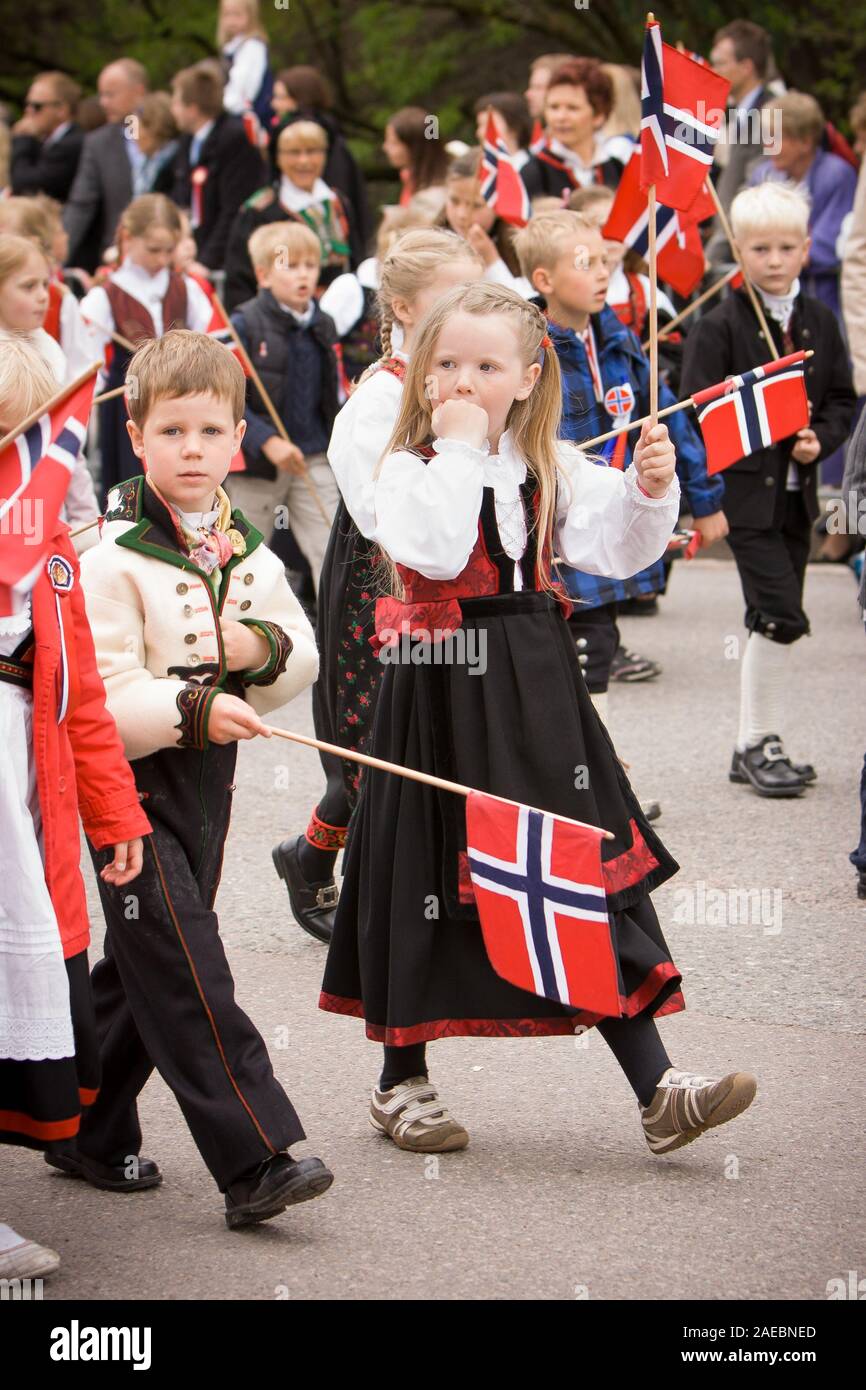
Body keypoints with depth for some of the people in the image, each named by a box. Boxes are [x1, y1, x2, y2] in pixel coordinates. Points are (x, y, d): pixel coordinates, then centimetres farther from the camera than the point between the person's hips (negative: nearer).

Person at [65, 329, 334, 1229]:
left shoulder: (248, 554, 8)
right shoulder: (113, 558, -14)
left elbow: (304, 658, 13)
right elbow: (96, 696, -19)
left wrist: (264, 648, -8)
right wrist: (192, 707, -31)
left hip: (207, 781, 7)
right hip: (133, 784, -7)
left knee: (141, 969, 16)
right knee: (187, 975, -11)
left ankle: (92, 1135, 29)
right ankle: (255, 1161, -14)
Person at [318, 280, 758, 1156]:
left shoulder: (551, 467, 8)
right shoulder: (410, 467, -6)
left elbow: (618, 549, 2)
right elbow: (435, 549, -25)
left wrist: (650, 491, -15)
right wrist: (458, 447, -20)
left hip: (536, 690, 4)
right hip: (443, 693, -4)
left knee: (598, 870, 2)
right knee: (430, 882, 5)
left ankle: (657, 1091, 2)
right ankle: (401, 1084, 23)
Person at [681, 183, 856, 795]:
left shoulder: (820, 322, 9)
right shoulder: (720, 326, -7)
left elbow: (842, 399, 12)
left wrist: (818, 439, -6)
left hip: (796, 491, 6)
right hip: (743, 489, -6)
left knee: (774, 620, 11)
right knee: (781, 617, -13)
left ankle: (755, 749, 19)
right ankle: (760, 741, -1)